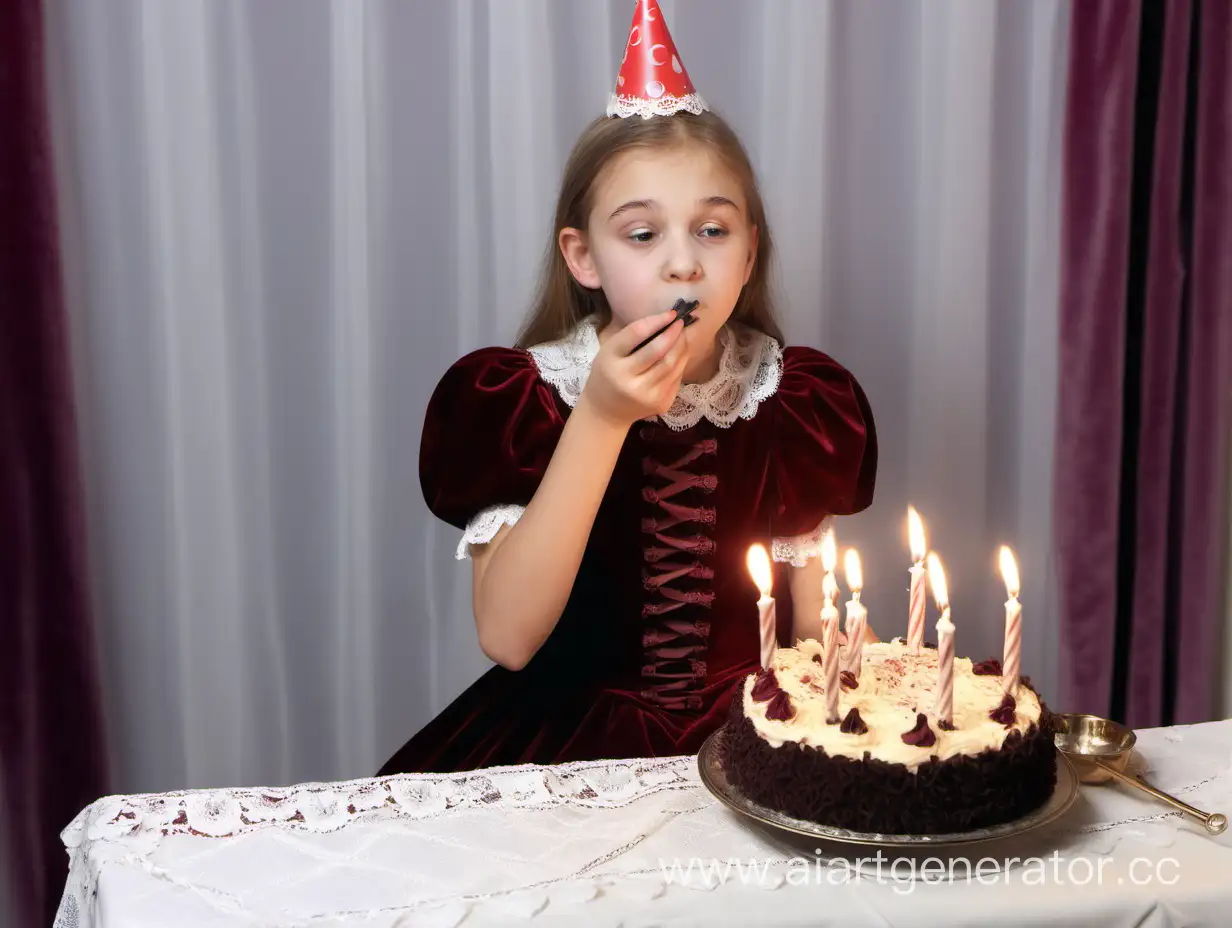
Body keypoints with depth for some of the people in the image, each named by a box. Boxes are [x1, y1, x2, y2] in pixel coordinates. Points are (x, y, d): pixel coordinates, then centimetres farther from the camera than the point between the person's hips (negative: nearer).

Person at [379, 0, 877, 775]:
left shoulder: (798, 399, 0)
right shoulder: (512, 398, -7)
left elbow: (819, 633, 9)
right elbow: (508, 638, -17)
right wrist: (601, 418, -21)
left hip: (752, 737, 2)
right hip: (572, 739, -2)